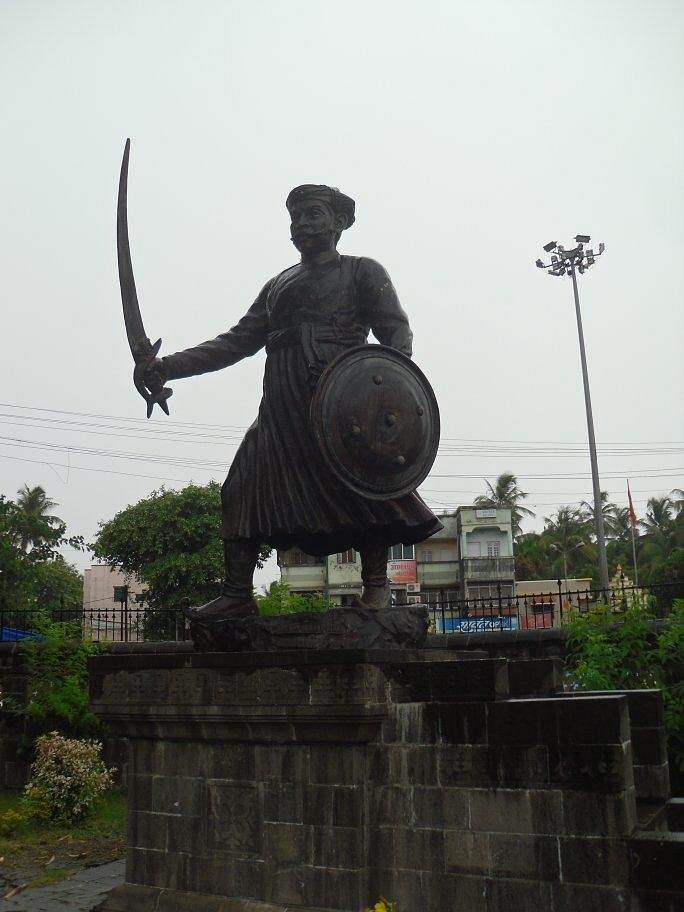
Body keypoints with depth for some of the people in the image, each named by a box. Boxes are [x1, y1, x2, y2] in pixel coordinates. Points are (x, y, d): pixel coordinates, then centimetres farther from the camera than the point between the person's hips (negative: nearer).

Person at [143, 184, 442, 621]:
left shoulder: (362, 271, 12)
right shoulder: (278, 285, 28)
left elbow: (397, 329, 0)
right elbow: (237, 341, 23)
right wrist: (170, 366, 12)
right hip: (281, 405, 6)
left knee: (361, 484, -9)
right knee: (243, 490, -1)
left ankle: (376, 585, 5)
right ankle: (238, 594, 2)